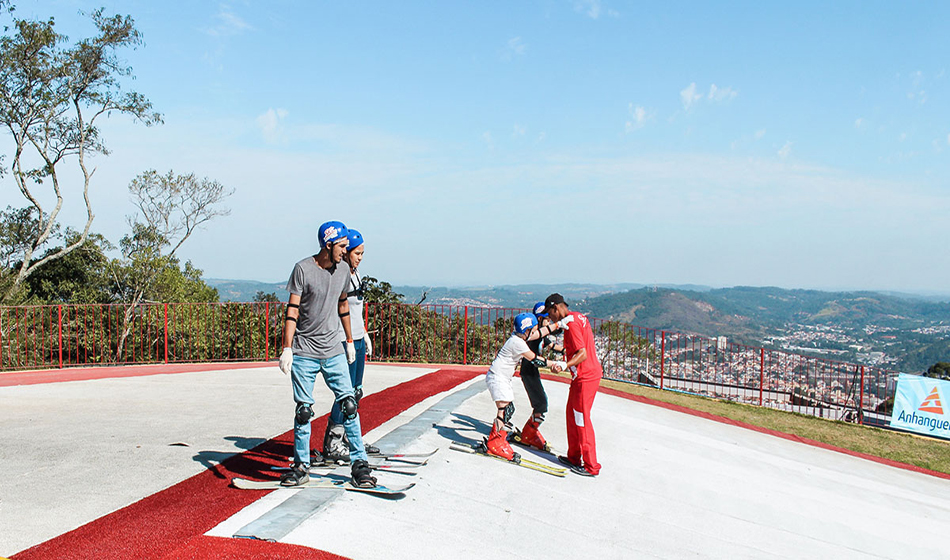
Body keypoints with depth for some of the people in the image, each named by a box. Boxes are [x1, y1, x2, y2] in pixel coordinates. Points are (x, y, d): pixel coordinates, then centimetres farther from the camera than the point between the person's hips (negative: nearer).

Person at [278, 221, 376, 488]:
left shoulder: (343, 269, 6)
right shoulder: (303, 269, -9)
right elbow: (292, 310, -10)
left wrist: (349, 341, 21)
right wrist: (287, 348, -17)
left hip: (334, 350, 4)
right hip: (304, 352, -4)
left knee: (348, 404, -1)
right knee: (303, 410, 2)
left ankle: (359, 463, 8)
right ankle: (301, 466, 16)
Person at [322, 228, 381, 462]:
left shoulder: (354, 274, 14)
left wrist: (365, 333, 25)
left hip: (358, 341, 9)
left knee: (356, 392, 15)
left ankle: (350, 439, 26)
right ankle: (332, 445, 3)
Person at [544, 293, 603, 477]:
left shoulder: (571, 324, -19)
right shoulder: (578, 317, 11)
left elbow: (582, 354, -24)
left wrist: (565, 366, -31)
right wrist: (564, 350, 24)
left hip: (585, 377, -10)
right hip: (591, 373, 10)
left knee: (581, 420, -3)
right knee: (572, 414, 17)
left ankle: (591, 466, 4)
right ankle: (574, 457, 27)